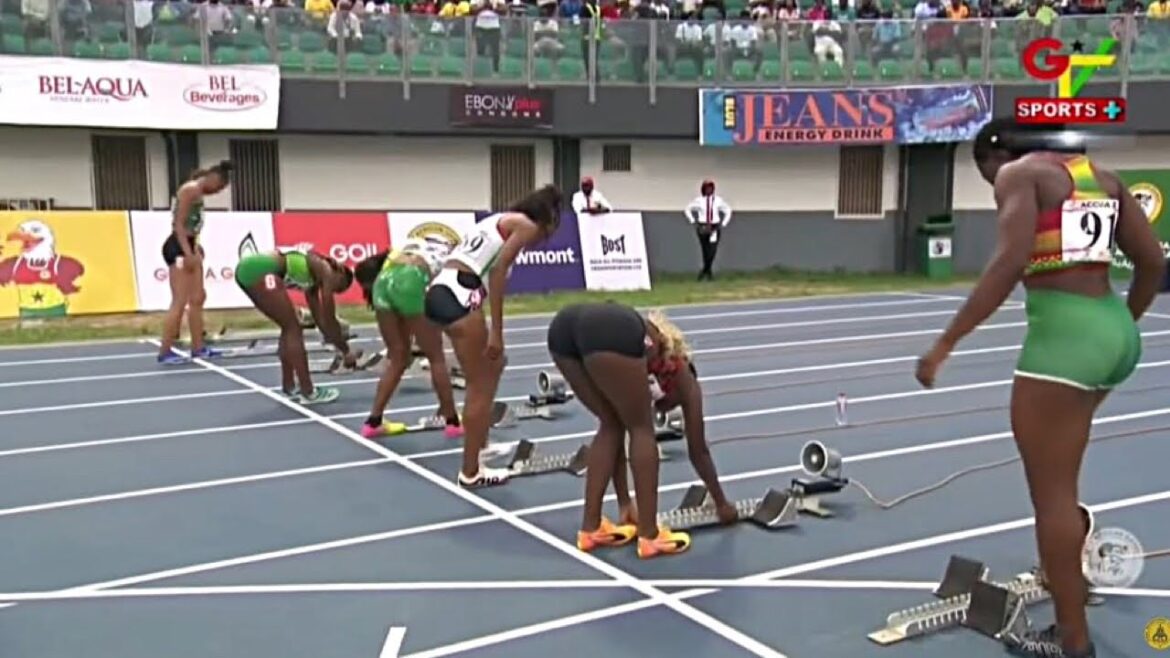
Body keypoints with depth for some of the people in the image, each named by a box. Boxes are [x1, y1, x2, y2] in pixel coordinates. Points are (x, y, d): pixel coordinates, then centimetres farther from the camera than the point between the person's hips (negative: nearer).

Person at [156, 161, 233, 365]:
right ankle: (165, 352, -8)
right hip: (178, 248, -11)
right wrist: (188, 253, -23)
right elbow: (179, 224, -18)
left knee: (198, 298, 14)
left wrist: (195, 251, 12)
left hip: (188, 247, 11)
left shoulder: (198, 193, 17)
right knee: (180, 302, -11)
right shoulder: (191, 189, -12)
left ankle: (198, 347, 20)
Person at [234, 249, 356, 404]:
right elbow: (329, 320, 6)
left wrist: (337, 338, 42)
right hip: (261, 271, -10)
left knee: (290, 329, 18)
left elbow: (320, 318, 34)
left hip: (248, 268, 10)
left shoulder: (314, 277, 27)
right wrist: (346, 351, 15)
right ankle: (308, 392, 2)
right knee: (293, 329, -1)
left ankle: (289, 388, 23)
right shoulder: (326, 272, 4)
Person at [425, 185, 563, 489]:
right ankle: (471, 471, 10)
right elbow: (497, 273, -12)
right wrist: (496, 333, -13)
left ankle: (479, 445, 33)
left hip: (442, 290, 9)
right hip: (458, 295, -9)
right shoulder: (527, 226, 1)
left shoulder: (503, 221, 27)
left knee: (494, 364, 24)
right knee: (480, 387, 2)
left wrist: (492, 334, 25)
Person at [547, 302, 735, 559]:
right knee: (642, 430, 15)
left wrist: (625, 503, 51)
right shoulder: (684, 380, 31)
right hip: (610, 334, -6)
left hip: (563, 326, 6)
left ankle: (591, 528, 27)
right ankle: (650, 536, 19)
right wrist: (721, 503, 51)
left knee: (611, 427, 24)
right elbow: (698, 450, 38)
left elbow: (617, 429, 44)